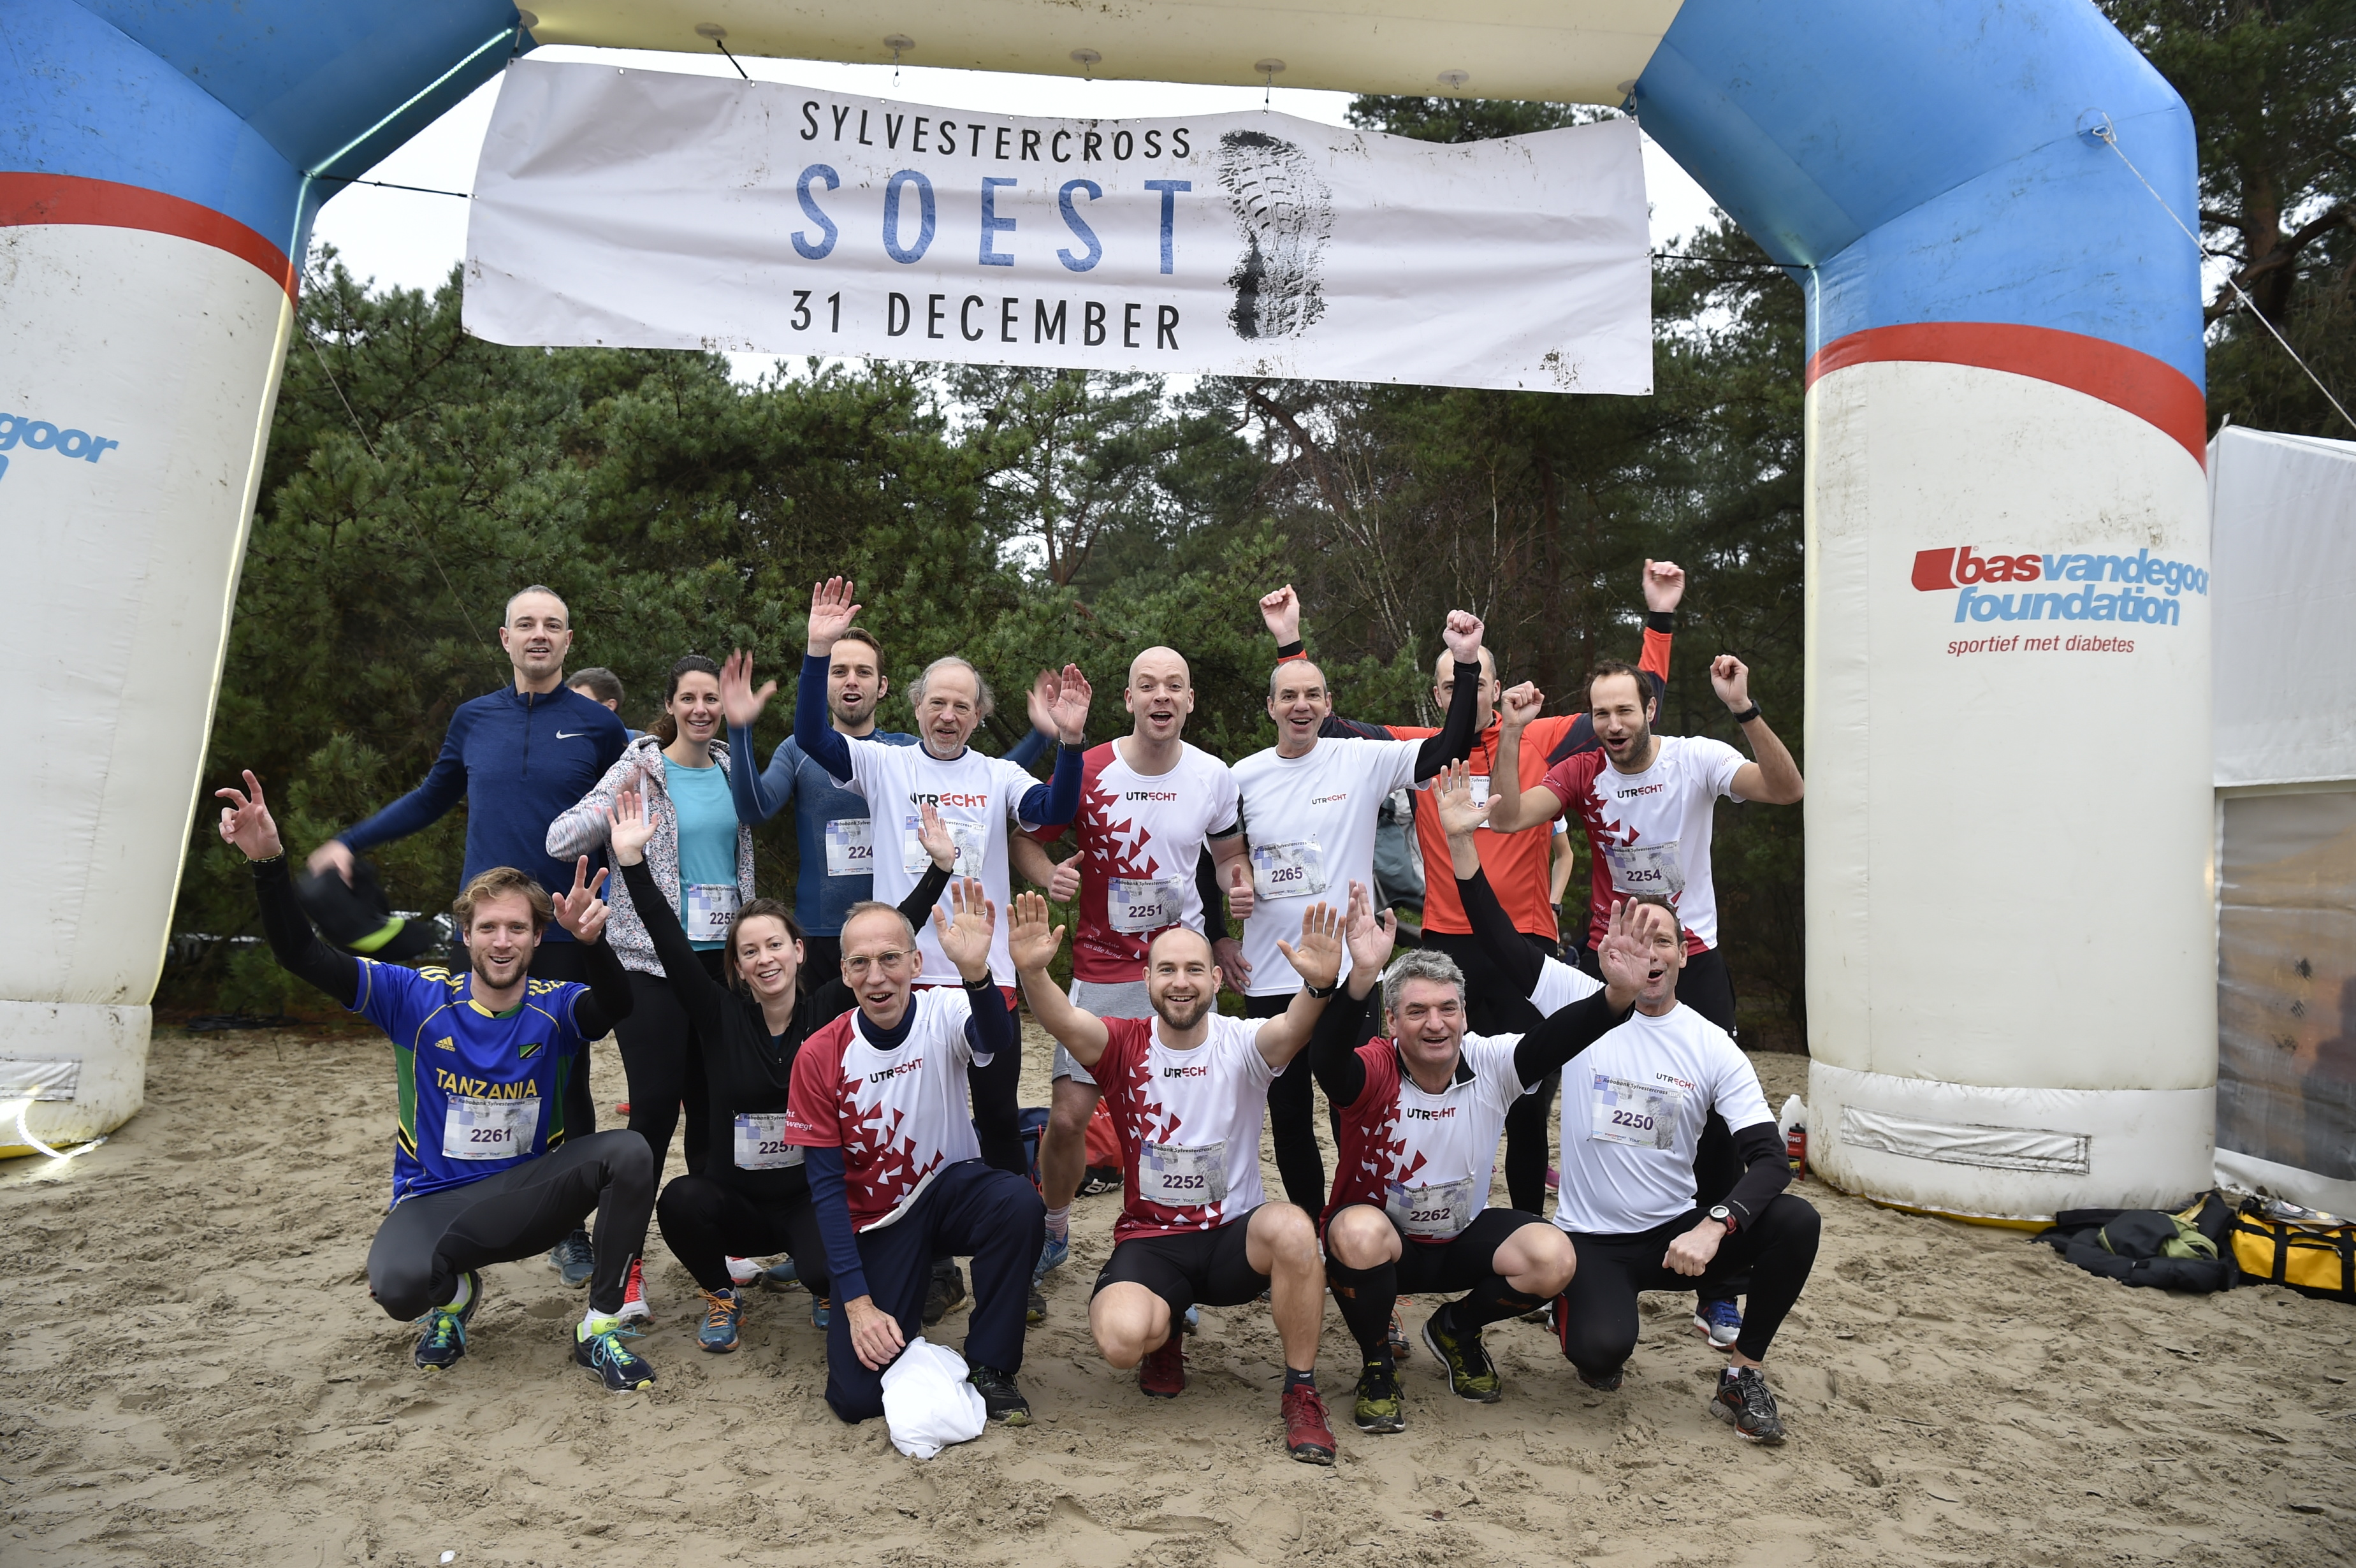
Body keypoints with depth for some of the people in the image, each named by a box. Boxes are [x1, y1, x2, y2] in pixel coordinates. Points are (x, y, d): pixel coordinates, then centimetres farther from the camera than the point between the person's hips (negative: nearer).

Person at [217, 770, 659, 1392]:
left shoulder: (557, 1008, -8)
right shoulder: (421, 998, -6)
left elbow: (616, 1007, -32)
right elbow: (303, 956, -12)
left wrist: (591, 942, -54)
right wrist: (268, 863, -28)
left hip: (529, 1194, 0)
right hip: (433, 1198, 0)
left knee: (629, 1153, -28)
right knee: (397, 1285, -33)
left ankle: (600, 1326, -13)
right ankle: (452, 1293, 8)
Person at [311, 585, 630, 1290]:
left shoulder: (598, 724, 1)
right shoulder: (473, 719, 9)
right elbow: (431, 799, 23)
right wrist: (350, 841, 19)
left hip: (566, 933, -2)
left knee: (567, 1081, 4)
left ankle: (571, 1230, 17)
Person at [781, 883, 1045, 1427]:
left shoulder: (944, 1013, -14)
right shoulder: (819, 1056, -11)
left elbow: (1000, 1042, -39)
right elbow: (825, 1186, -8)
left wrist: (976, 973, -61)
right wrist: (857, 1302, -14)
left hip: (950, 1188, 0)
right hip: (874, 1221, 1)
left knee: (1018, 1200, -35)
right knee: (857, 1397, -13)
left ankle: (990, 1366, -11)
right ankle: (918, 1286, 20)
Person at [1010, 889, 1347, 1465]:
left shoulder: (1240, 1045, -6)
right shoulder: (1125, 1046, -4)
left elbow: (1291, 1030, -29)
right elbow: (1064, 1022, -25)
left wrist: (1319, 985, -52)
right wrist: (1032, 972, -47)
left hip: (1235, 1236, 0)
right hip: (1149, 1239, 0)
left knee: (1292, 1227, -33)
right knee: (1122, 1338, -29)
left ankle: (1301, 1391, -11)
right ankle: (1164, 1332, 12)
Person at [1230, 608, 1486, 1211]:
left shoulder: (1362, 760, -4)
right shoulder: (1243, 777, 2)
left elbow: (1449, 748, -11)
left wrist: (1467, 663, -18)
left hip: (1349, 972, -2)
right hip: (1268, 978, 2)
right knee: (1288, 1115, 14)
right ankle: (1308, 1224, 32)